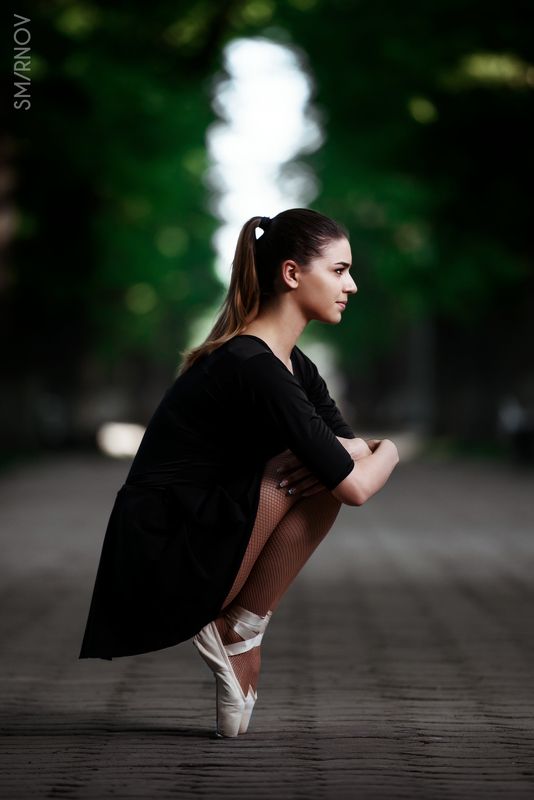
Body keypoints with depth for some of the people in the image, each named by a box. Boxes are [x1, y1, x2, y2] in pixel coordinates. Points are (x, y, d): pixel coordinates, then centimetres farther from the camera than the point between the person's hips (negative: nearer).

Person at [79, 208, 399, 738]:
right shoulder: (254, 369, -20)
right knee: (336, 472, -17)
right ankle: (239, 632, -5)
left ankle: (231, 630, 4)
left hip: (196, 550, 9)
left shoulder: (292, 365, 11)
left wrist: (377, 450, -10)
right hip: (161, 561, -9)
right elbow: (355, 487, -21)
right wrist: (386, 452, 0)